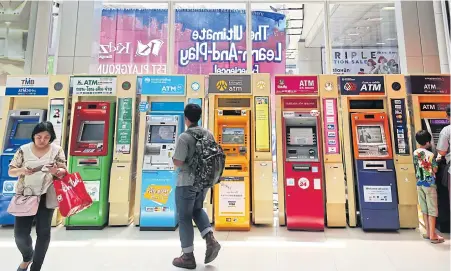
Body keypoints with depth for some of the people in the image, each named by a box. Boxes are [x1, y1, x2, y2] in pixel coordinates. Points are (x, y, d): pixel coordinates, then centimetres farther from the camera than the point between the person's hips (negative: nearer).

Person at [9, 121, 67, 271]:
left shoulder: (57, 150, -4)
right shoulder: (23, 150, 0)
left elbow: (64, 172, -3)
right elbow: (10, 171, 5)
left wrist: (56, 171, -25)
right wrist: (21, 170, -17)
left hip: (46, 198, -1)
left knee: (43, 232, 7)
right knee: (20, 233, 3)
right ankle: (27, 256, 37)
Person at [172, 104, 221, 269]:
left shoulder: (184, 137, -18)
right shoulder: (209, 134, 2)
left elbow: (178, 162, -20)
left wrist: (173, 158, 1)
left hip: (187, 182, -6)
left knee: (184, 218, 9)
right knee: (197, 209, 27)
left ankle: (188, 257, 21)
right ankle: (211, 240, 11)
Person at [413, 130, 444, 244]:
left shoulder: (415, 153, 2)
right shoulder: (430, 154, -15)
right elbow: (435, 170, -7)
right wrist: (435, 162, 10)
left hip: (419, 183, 5)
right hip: (429, 184, -5)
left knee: (424, 209, 13)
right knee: (432, 210, 3)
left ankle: (428, 232, 21)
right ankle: (432, 235, 8)